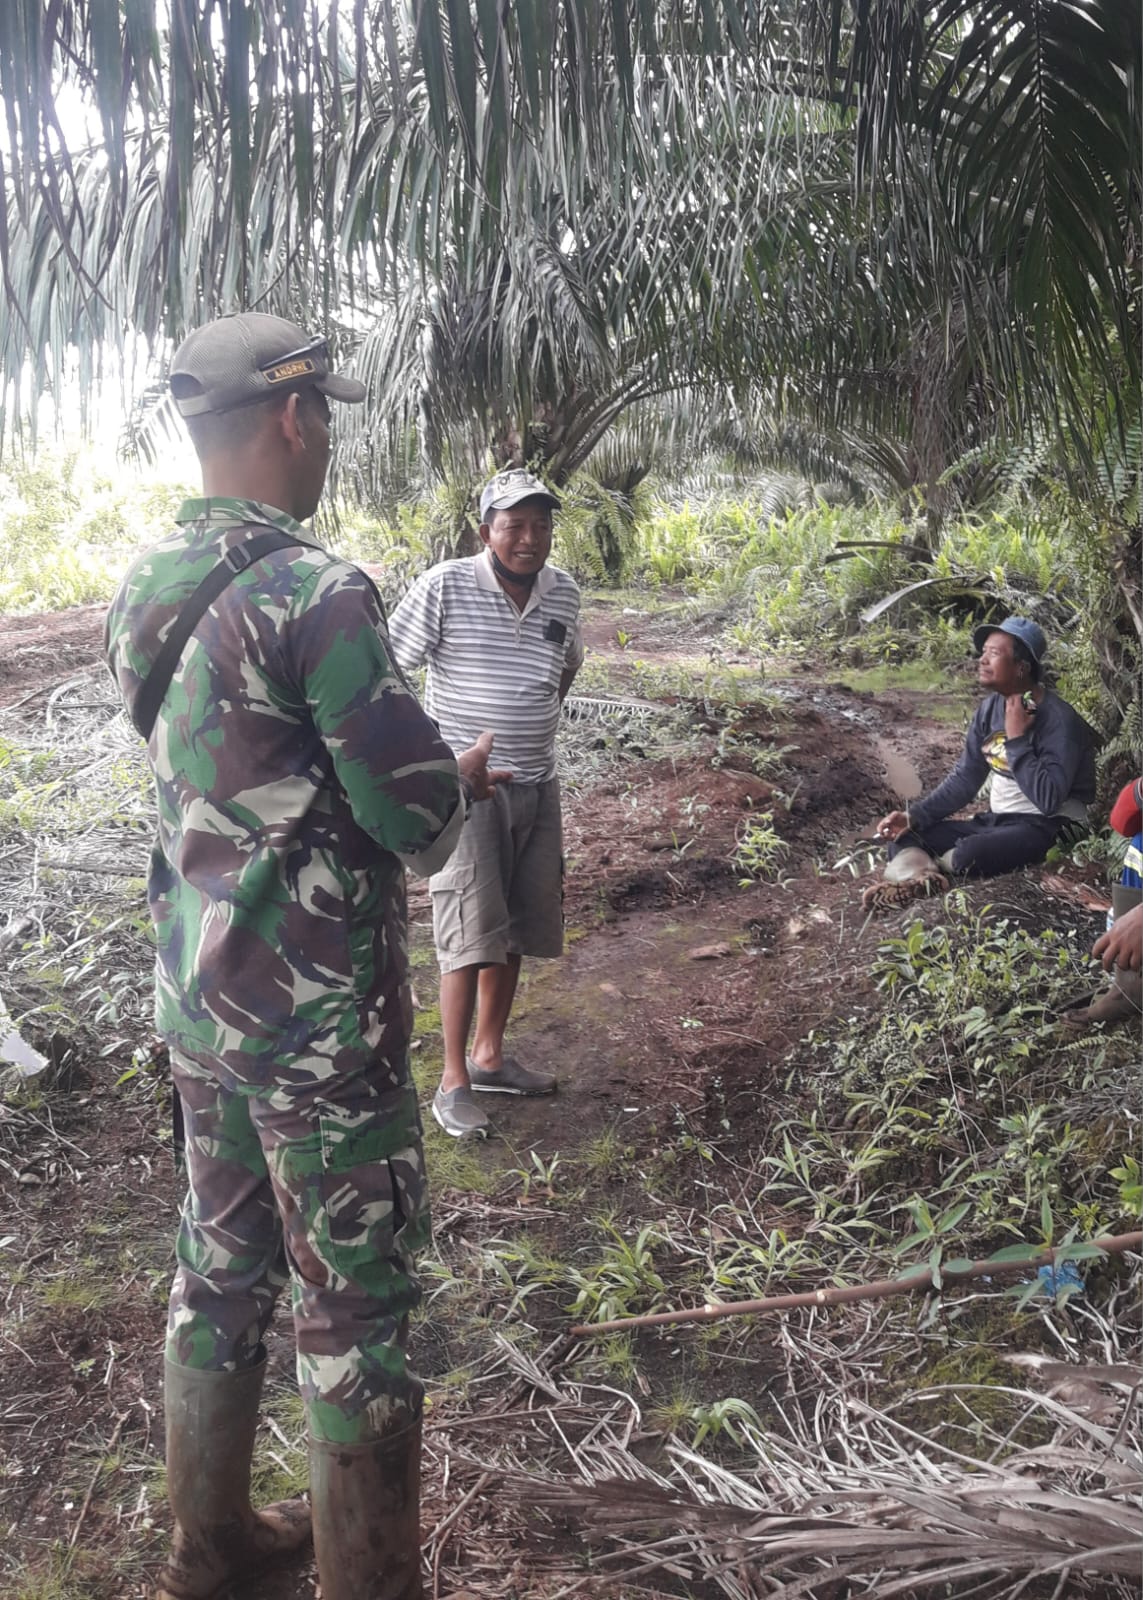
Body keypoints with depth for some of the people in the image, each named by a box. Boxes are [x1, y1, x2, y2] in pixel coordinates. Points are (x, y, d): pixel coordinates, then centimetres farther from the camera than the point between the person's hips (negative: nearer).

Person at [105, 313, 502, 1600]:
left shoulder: (148, 591, 5)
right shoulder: (313, 592, -21)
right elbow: (420, 819, -19)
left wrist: (424, 771, 13)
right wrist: (462, 777, 4)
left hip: (196, 996, 8)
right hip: (315, 1017, -8)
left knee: (222, 1265, 21)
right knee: (354, 1310, 7)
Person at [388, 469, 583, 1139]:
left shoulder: (564, 594, 2)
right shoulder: (445, 587, -13)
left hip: (537, 786, 6)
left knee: (515, 929, 13)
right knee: (471, 932, -6)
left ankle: (490, 1054, 29)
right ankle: (454, 1082, 6)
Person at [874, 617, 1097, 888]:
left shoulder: (1058, 719, -18)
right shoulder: (991, 707, 5)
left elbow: (1048, 801, -27)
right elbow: (964, 779, 9)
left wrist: (1017, 739, -23)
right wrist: (914, 817, -4)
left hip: (1047, 827, -8)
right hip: (996, 820, 8)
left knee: (967, 856, -34)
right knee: (903, 840, -5)